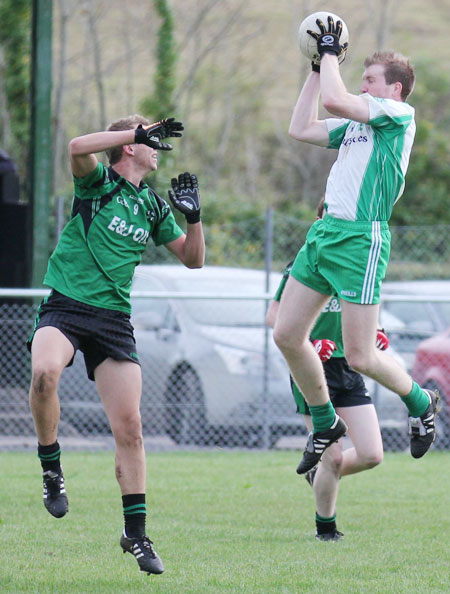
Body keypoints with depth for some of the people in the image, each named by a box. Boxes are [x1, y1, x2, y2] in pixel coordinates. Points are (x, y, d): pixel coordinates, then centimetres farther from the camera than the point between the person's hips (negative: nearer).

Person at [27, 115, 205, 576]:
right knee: (45, 373, -36)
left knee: (128, 427, -4)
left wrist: (193, 217, 3)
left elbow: (192, 259, 21)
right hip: (64, 307, -4)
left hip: (113, 318, 4)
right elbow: (77, 147, -22)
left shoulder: (153, 206, 16)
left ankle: (136, 534, 6)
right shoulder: (97, 183, 1)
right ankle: (51, 470, -15)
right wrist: (140, 131, -19)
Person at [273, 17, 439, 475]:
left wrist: (331, 52, -2)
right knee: (287, 335, 5)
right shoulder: (355, 123, 20)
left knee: (360, 357, -7)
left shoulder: (399, 114, -5)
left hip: (360, 239, -9)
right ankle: (324, 424, 21)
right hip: (324, 232, 9)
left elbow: (335, 99, -17)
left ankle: (420, 403, 20)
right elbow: (300, 129, 20)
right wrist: (318, 68, 19)